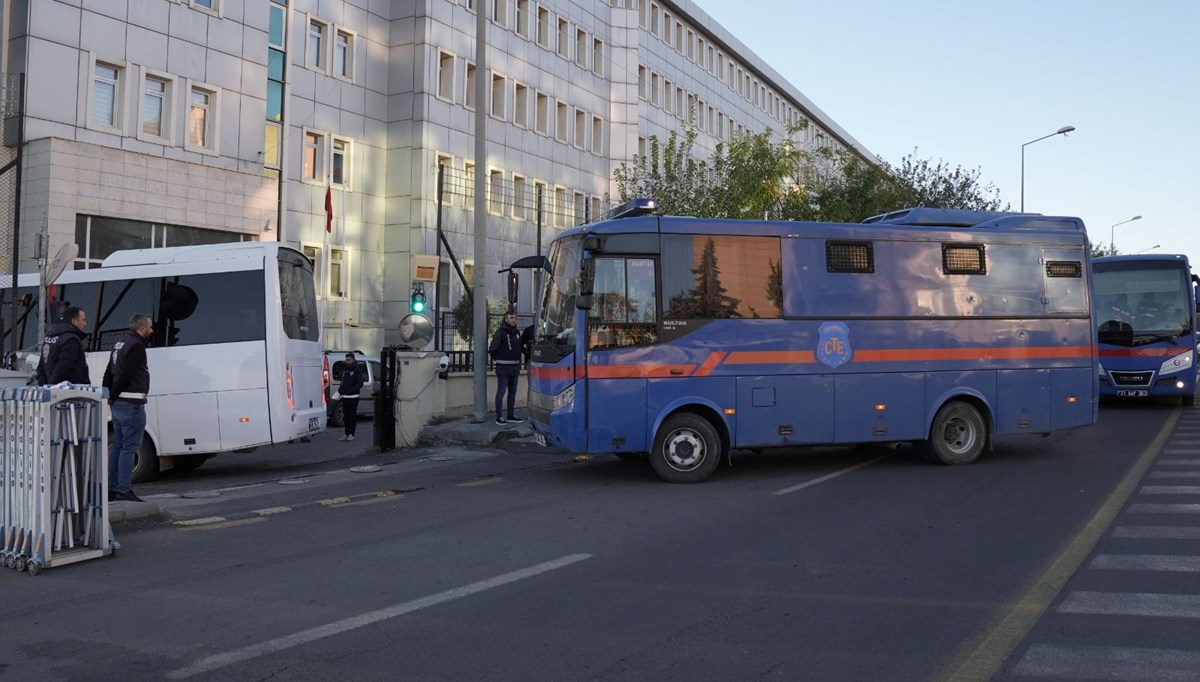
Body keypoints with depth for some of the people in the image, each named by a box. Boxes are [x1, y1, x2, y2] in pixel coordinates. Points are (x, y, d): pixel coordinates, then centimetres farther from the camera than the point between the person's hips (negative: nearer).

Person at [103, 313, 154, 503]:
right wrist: (113, 395, -8)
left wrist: (110, 395, 14)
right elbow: (125, 375, -20)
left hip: (118, 404, 10)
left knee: (118, 446, 13)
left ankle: (111, 488, 16)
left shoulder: (120, 344, 18)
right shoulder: (136, 346, -13)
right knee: (129, 447, -7)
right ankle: (124, 490, -7)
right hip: (131, 404, -10)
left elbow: (109, 373, 19)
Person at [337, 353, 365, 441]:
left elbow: (360, 383, -12)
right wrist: (340, 389, 7)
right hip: (344, 397, 6)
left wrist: (352, 390, -23)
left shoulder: (357, 370, -5)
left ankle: (351, 434, 3)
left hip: (353, 397, -6)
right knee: (346, 415, 8)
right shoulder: (344, 369, 15)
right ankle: (346, 433, 15)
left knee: (352, 415, -2)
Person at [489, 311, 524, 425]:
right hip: (503, 368, -7)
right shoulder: (500, 332, -11)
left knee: (513, 392, 11)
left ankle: (511, 415, 18)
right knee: (501, 392, -6)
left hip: (514, 368, 7)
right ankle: (499, 417, -3)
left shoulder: (517, 333, 12)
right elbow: (492, 349, -11)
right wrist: (497, 360, 1)